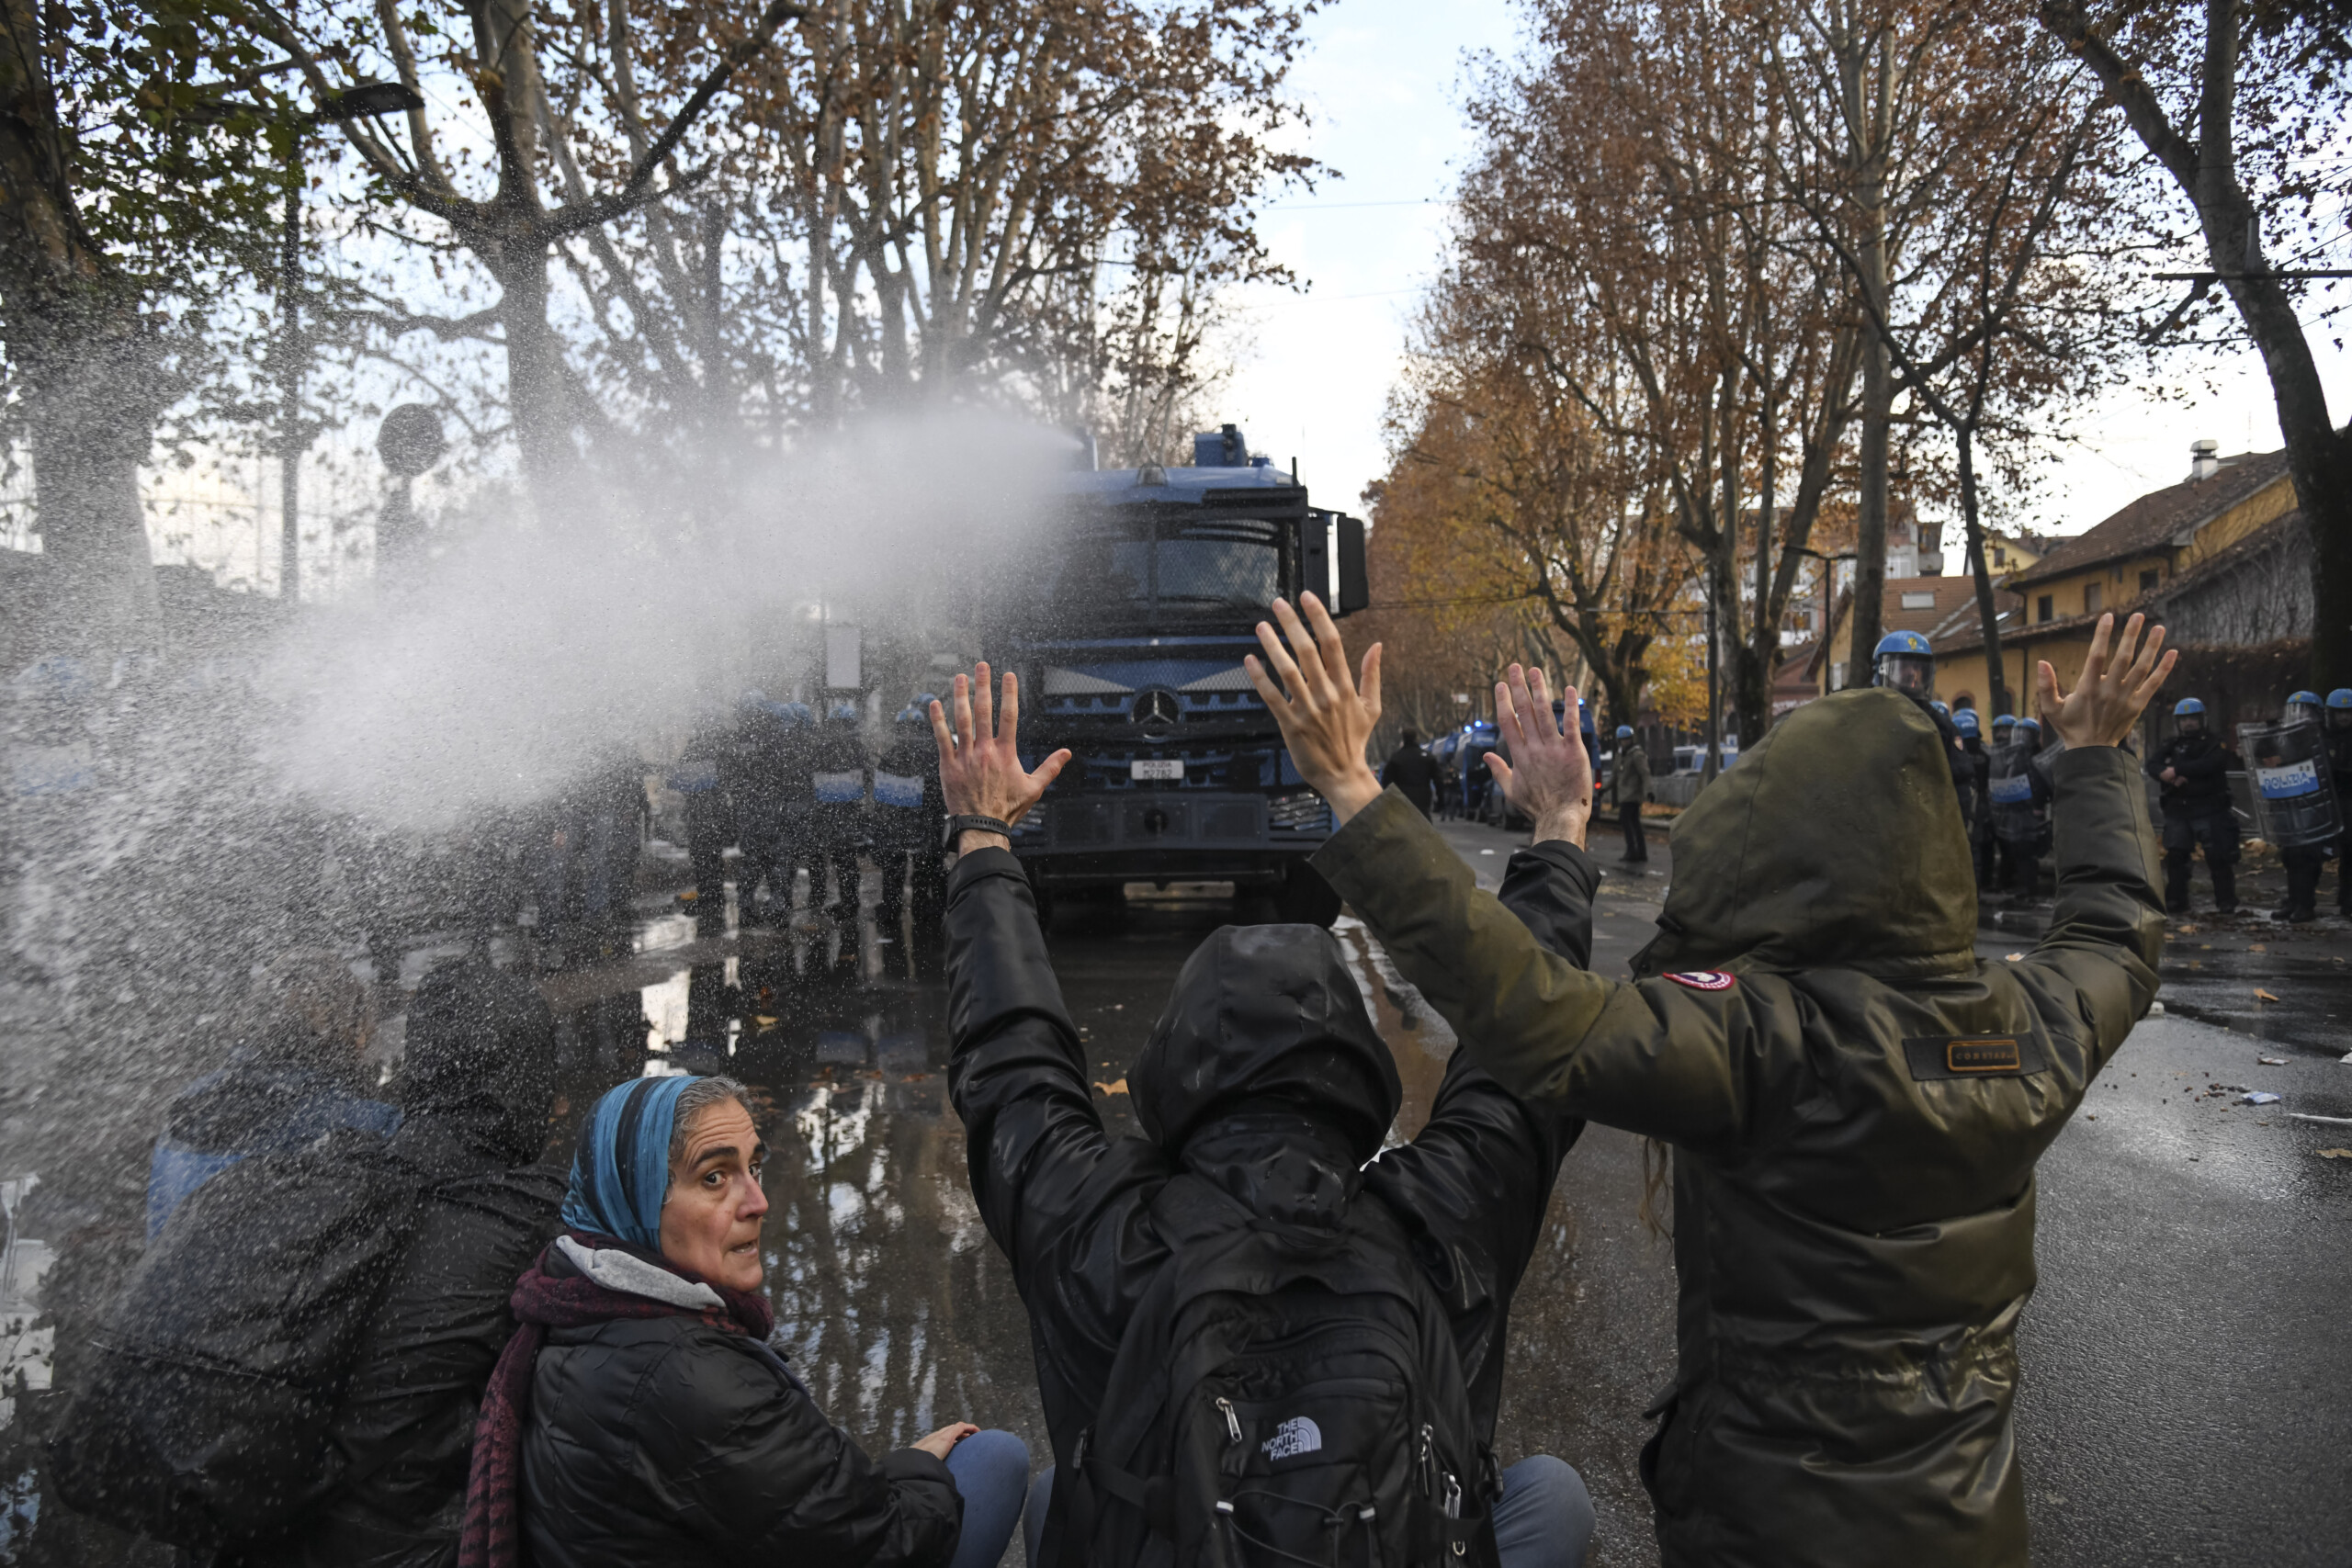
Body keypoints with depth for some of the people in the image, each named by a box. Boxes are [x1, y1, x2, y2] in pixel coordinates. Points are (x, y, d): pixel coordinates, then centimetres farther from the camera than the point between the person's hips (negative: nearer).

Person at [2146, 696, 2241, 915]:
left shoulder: (2214, 745, 0)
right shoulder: (2170, 746, 12)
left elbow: (2209, 765, -21)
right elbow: (2153, 765, -4)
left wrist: (2177, 770, -21)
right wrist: (2168, 776, -24)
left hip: (2209, 811, -4)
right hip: (2178, 810, 4)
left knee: (2218, 857, -4)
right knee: (2174, 857, 2)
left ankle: (2227, 903, 4)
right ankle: (2175, 903, 9)